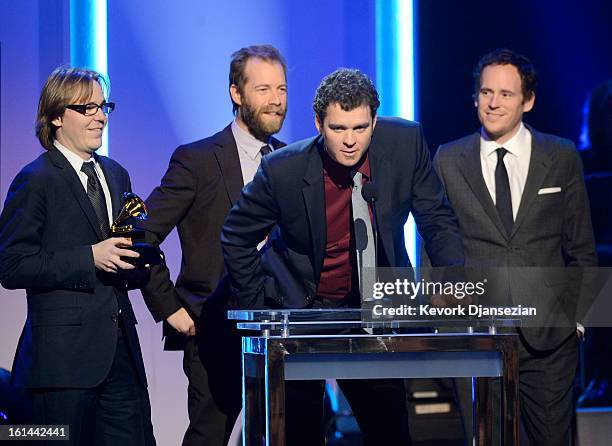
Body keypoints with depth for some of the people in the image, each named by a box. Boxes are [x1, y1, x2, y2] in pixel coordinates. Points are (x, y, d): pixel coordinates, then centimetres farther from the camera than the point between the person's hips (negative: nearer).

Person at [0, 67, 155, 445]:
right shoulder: (36, 181, -6)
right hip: (65, 353, -7)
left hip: (120, 349, 7)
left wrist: (133, 262, 1)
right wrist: (90, 259, -18)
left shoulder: (116, 175, 17)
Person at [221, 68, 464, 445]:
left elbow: (438, 222, -3)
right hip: (302, 312, -1)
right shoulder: (283, 170, -18)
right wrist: (260, 312, -4)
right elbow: (237, 240, -2)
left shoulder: (405, 142, -13)